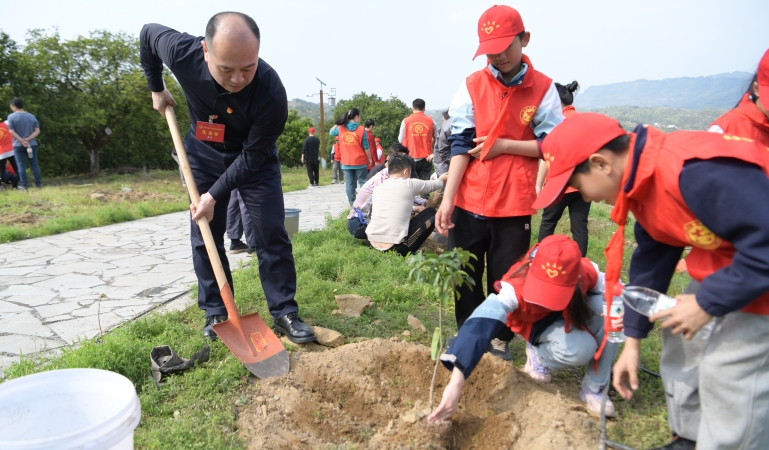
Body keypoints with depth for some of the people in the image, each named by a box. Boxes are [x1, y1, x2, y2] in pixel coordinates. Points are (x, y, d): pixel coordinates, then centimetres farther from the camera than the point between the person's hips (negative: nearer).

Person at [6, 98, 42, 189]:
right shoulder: (32, 116, 6)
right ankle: (38, 184, 6)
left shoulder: (11, 116, -5)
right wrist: (28, 139, -8)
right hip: (31, 144, 3)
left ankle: (25, 185, -1)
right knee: (35, 165, 6)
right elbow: (37, 131, 0)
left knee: (21, 166, 1)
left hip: (18, 145, -3)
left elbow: (12, 132, -12)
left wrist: (21, 141, -9)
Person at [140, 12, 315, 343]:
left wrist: (215, 195, -26)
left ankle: (284, 313, 7)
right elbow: (148, 33, -2)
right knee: (204, 238, 4)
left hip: (254, 159, -2)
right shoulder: (182, 53, -27)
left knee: (272, 235, -5)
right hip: (204, 155, 3)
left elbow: (252, 155, -25)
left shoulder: (271, 92, -35)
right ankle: (216, 314, 18)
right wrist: (157, 89, 3)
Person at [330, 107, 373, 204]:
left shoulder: (340, 129, 0)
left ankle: (352, 203, 7)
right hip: (360, 162, -2)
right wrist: (369, 158, 6)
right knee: (363, 183, 6)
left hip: (346, 163, 3)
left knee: (350, 184, 6)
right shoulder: (361, 130, -8)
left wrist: (338, 123, 21)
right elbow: (366, 147, -5)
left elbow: (331, 132, 21)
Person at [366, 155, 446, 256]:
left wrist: (415, 208, 45)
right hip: (395, 247, -5)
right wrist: (441, 180, 42)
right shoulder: (409, 184, -1)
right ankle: (405, 251, 5)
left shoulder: (377, 189, 12)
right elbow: (432, 185, 20)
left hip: (372, 243, 6)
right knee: (431, 213, 13)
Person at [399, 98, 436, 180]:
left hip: (410, 158, 0)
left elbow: (400, 140, 5)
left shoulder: (406, 121, -1)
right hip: (426, 158, 1)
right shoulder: (430, 120, 2)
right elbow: (436, 139, 7)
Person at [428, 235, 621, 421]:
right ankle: (539, 353, 1)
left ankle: (595, 388, -10)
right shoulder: (517, 285, -40)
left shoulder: (585, 271, -33)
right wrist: (456, 383, -61)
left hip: (577, 309, 3)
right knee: (580, 349, -32)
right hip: (537, 321, -3)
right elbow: (480, 326, -51)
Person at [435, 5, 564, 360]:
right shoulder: (472, 86, 0)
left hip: (515, 204, -1)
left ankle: (500, 340, 31)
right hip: (469, 201, 1)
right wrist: (447, 199, -16)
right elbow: (460, 144, -7)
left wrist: (504, 145, -10)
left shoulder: (543, 89, 0)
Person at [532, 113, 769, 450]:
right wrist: (633, 340, 6)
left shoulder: (697, 172, -34)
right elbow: (651, 261, 4)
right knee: (680, 337, 14)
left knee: (728, 372, -8)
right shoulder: (642, 181, -3)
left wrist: (707, 303, -23)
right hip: (723, 260, 9)